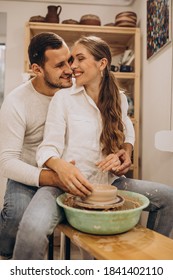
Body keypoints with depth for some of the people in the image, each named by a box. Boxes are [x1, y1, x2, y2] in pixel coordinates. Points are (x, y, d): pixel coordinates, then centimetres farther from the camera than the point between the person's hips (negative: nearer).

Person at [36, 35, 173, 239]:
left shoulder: (119, 99, 7)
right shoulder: (62, 98, -6)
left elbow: (127, 137, 18)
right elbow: (48, 148, -11)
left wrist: (125, 152, -6)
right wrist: (61, 166, -34)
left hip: (109, 181, 3)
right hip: (72, 185, -2)